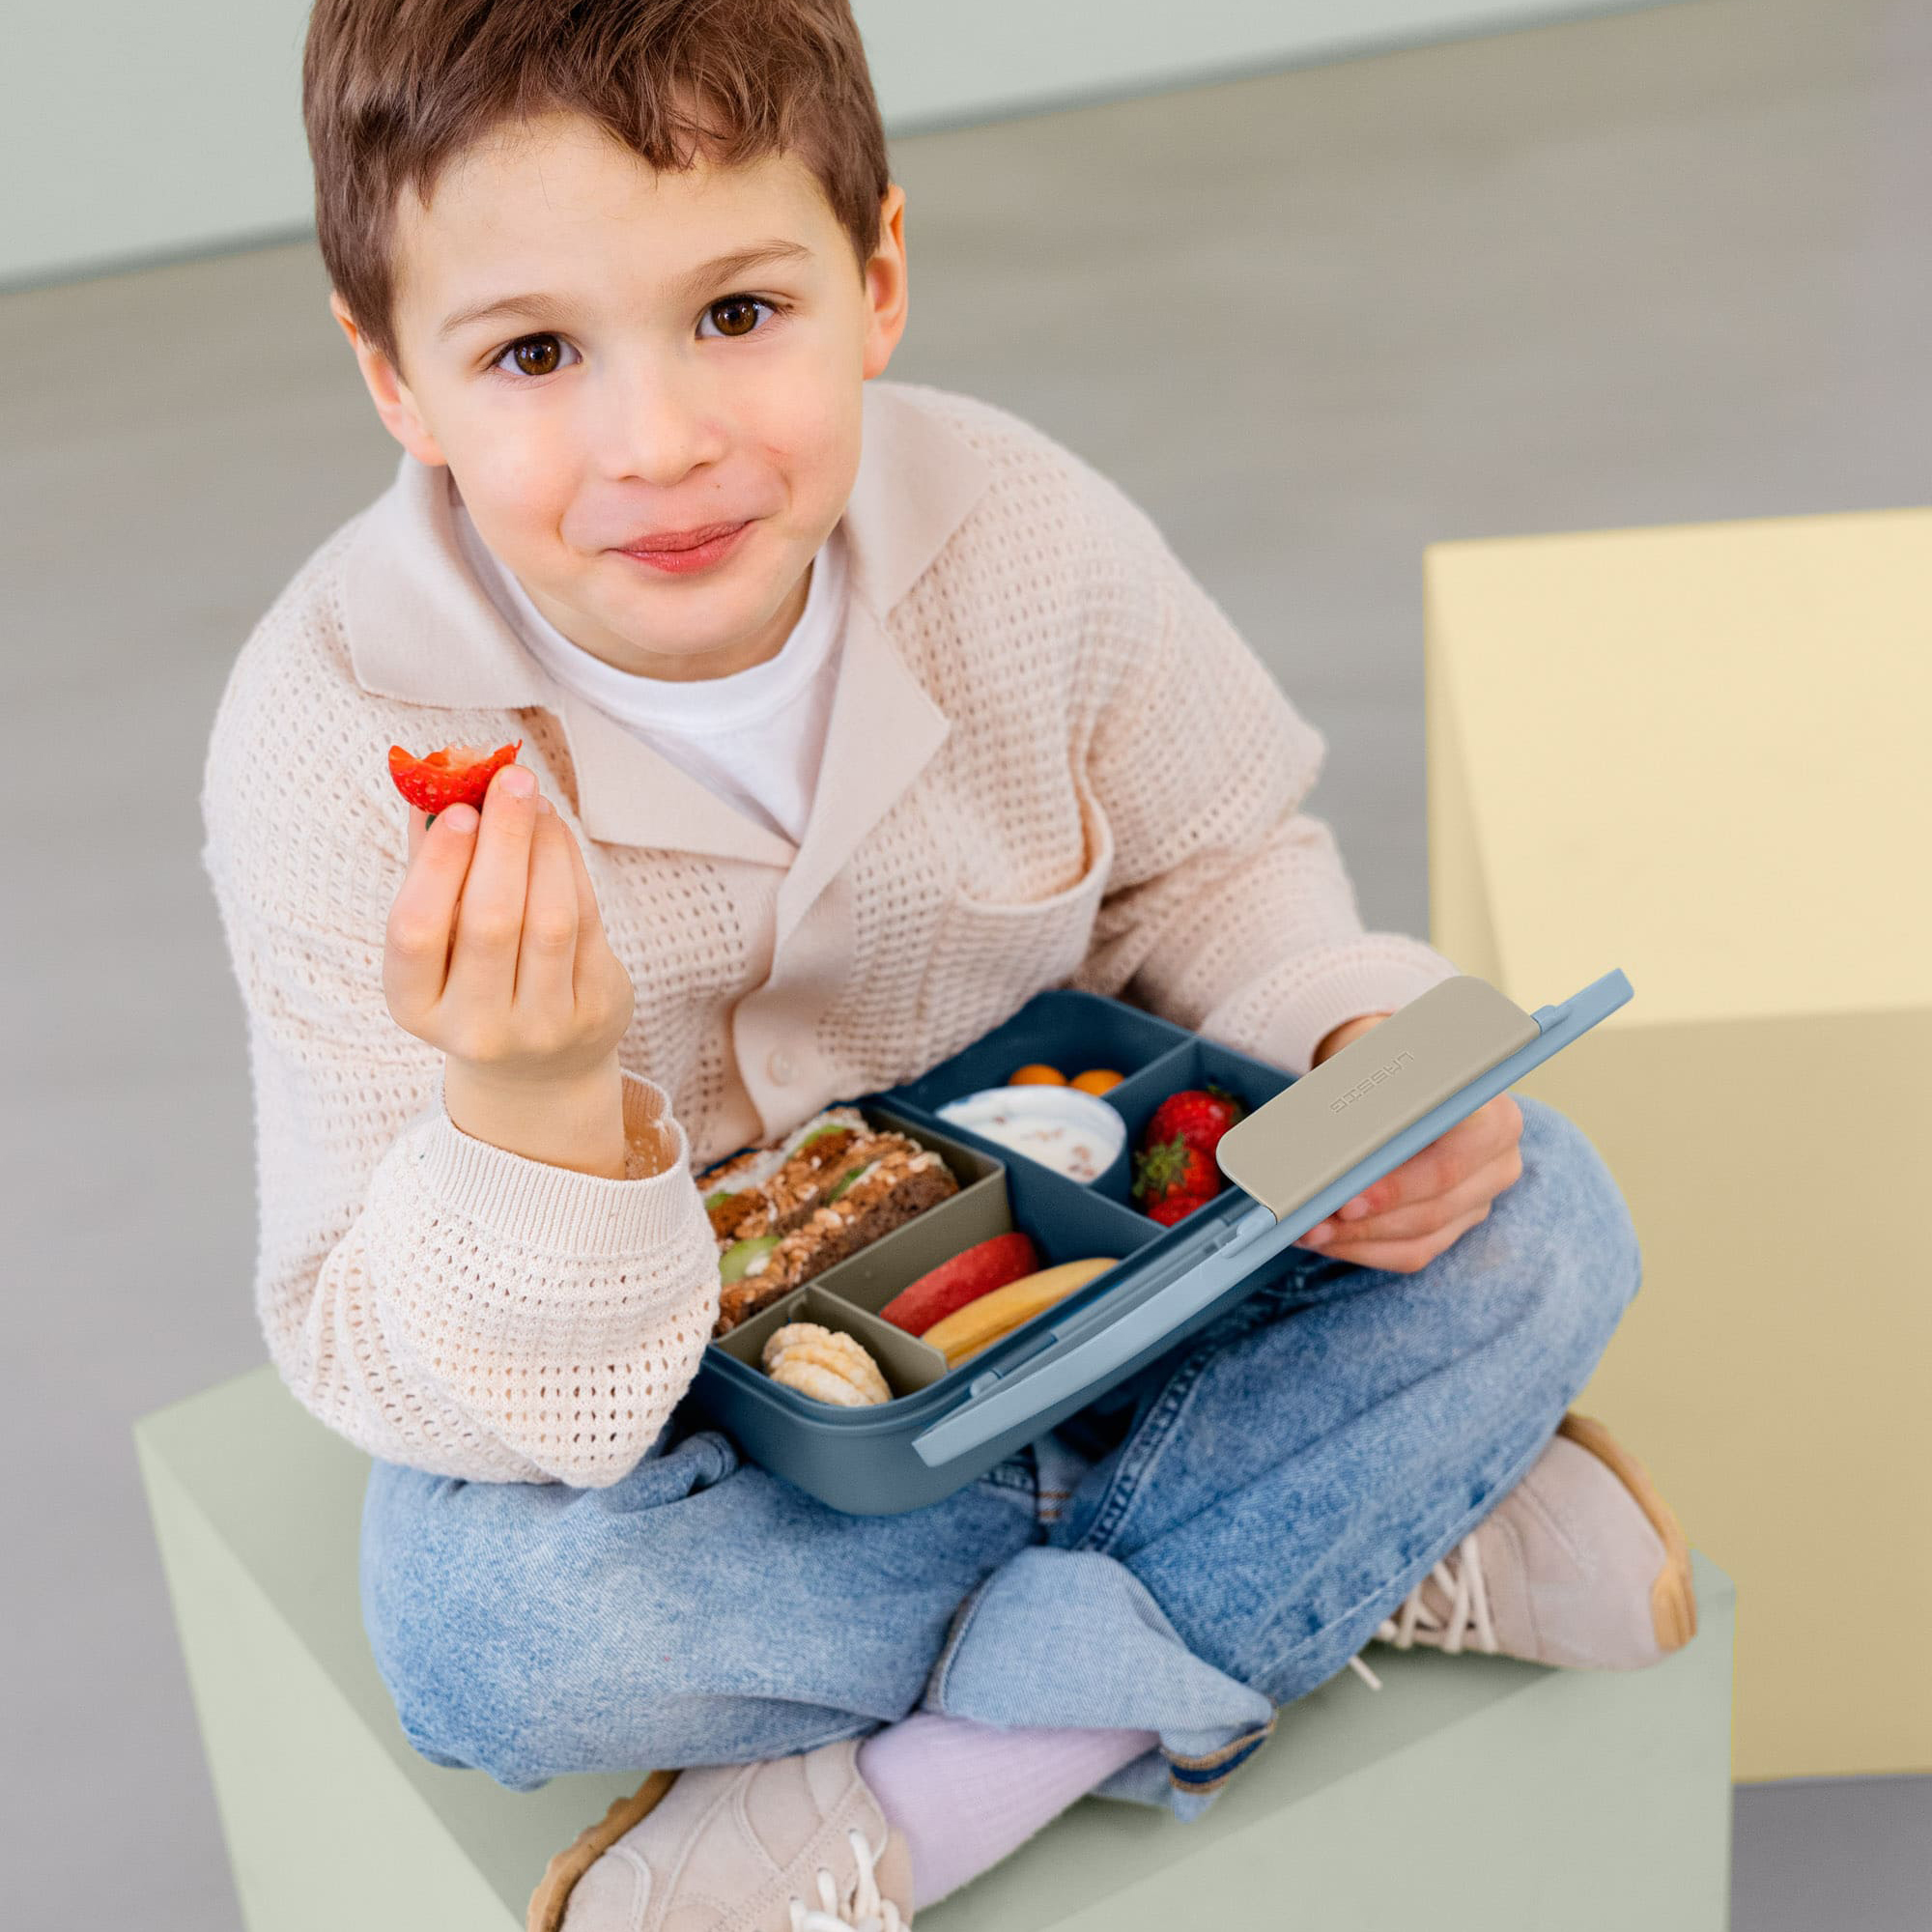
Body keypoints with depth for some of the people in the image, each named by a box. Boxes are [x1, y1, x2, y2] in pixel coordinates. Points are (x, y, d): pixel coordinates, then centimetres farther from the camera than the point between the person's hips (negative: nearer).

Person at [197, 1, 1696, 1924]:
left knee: (1539, 1220, -16)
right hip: (647, 1360, -2)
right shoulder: (337, 741, -26)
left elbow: (1209, 870, 1)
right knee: (488, 1620, -34)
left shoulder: (1026, 537, -19)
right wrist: (532, 1107, -45)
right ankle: (1366, 1550, -15)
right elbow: (403, 1383, -24)